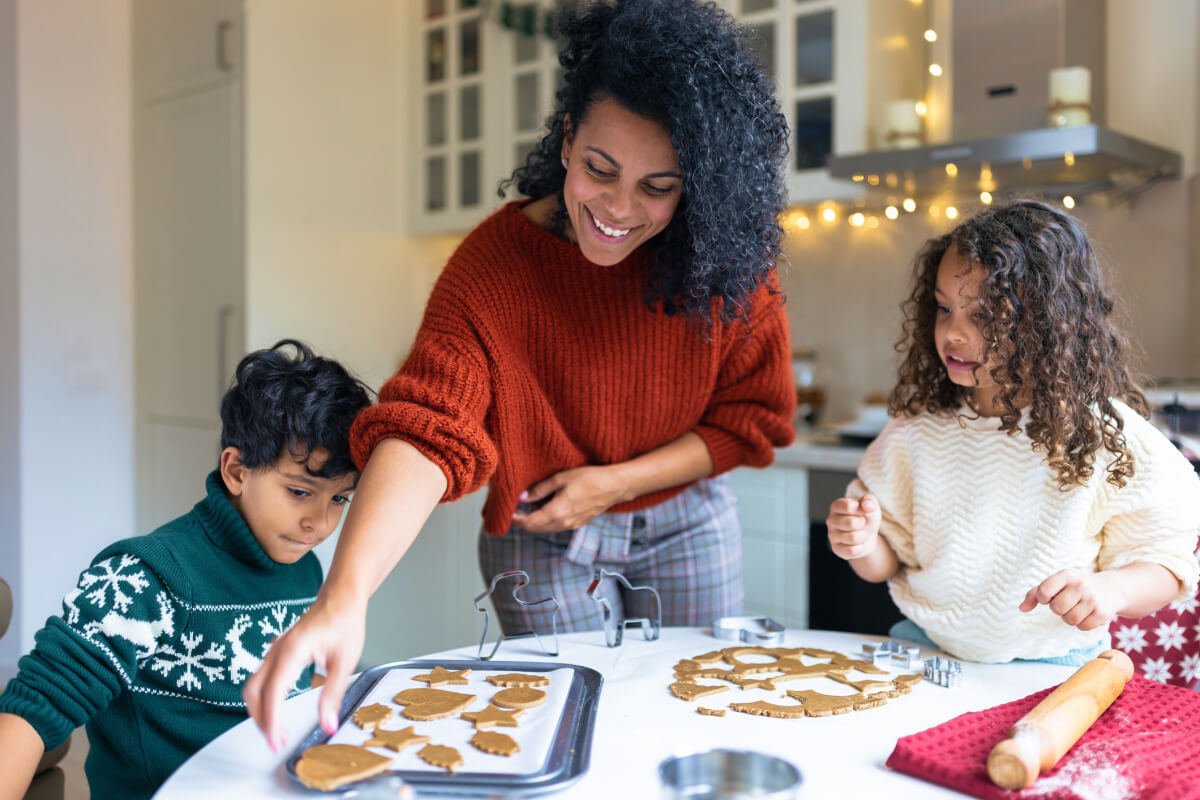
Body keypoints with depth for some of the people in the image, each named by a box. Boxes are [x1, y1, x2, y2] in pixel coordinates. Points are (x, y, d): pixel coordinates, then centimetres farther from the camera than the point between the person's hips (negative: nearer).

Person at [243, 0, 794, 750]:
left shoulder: (729, 254, -18)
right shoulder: (495, 260, -25)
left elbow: (754, 414, -8)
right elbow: (424, 430, -36)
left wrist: (615, 481, -19)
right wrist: (344, 598, -50)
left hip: (688, 523, 2)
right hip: (541, 535, -2)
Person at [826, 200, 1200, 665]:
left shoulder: (1107, 436, -8)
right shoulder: (918, 423, 2)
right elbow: (887, 563, 9)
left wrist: (1112, 589, -22)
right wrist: (863, 545, -13)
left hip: (1050, 671, -2)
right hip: (924, 648, 3)